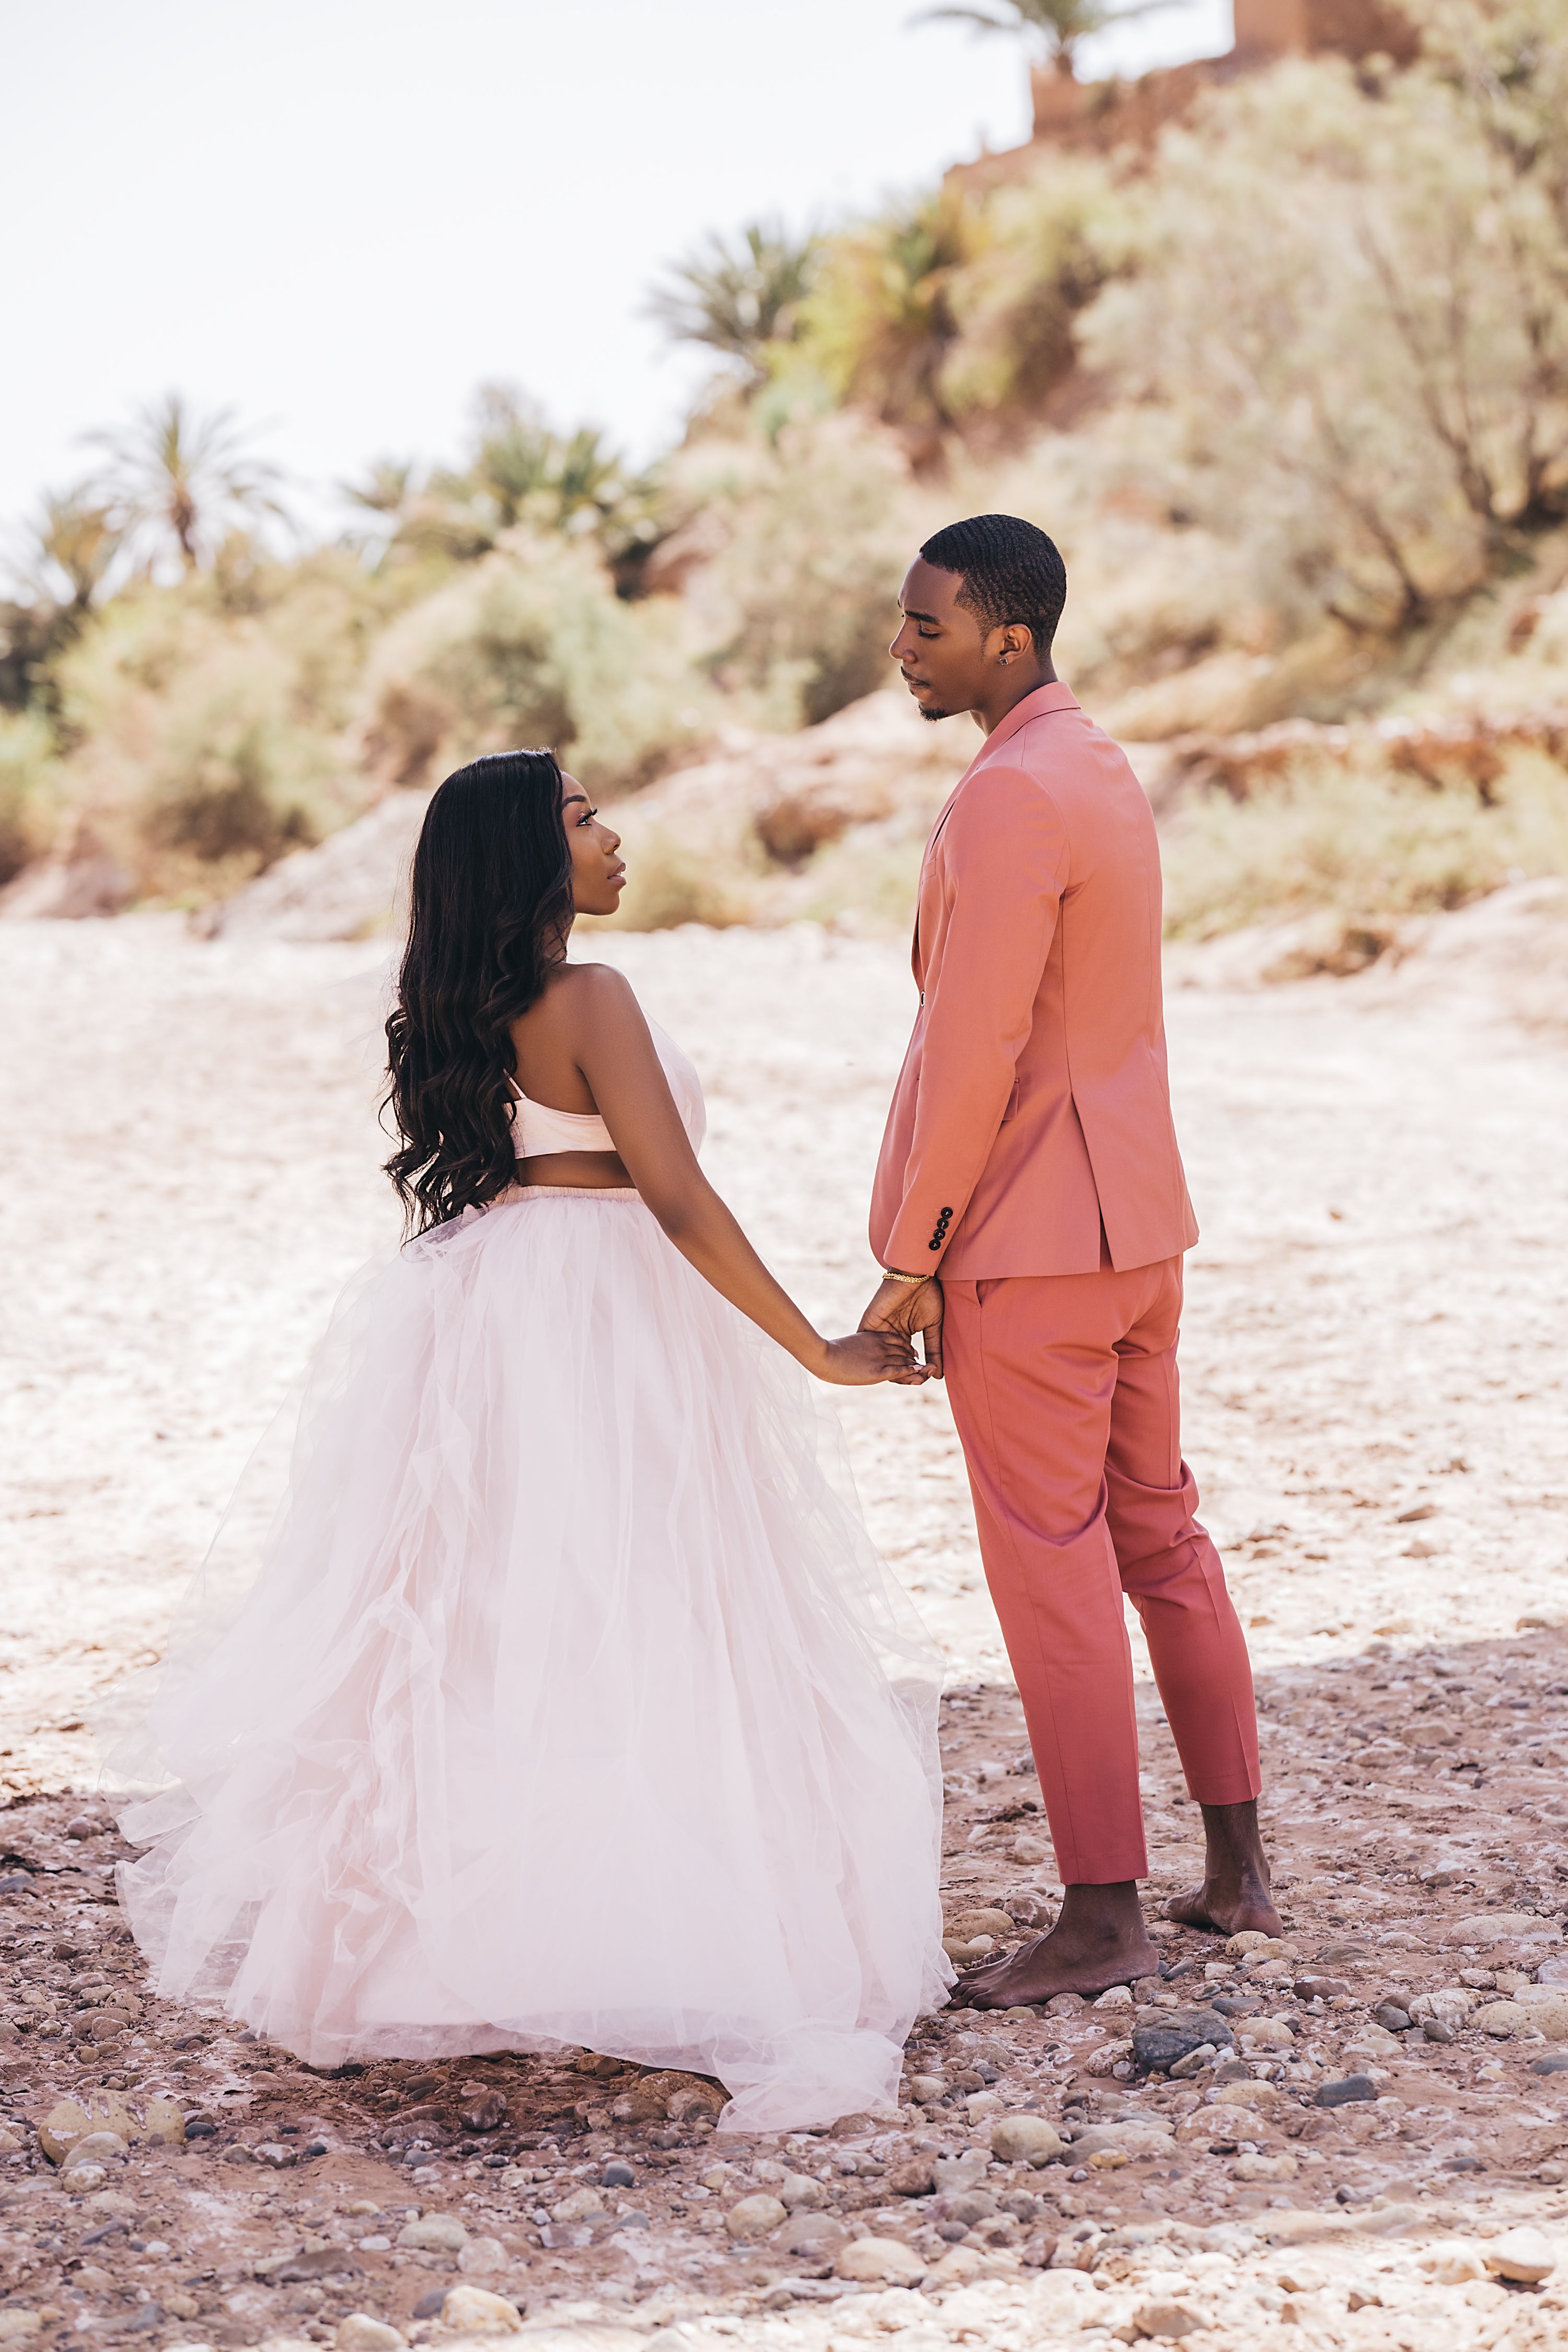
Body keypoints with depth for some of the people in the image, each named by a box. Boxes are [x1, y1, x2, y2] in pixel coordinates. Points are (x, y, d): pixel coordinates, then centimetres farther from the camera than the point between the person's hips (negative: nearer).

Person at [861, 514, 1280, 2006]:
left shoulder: (1010, 796, -18)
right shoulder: (1101, 769, 13)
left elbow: (976, 1050, -22)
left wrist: (910, 1256, -15)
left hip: (1025, 1241, -10)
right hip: (1135, 1214, 10)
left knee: (1051, 1568, -3)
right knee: (1157, 1533, 16)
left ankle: (1102, 1917, 4)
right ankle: (1237, 1866, 24)